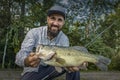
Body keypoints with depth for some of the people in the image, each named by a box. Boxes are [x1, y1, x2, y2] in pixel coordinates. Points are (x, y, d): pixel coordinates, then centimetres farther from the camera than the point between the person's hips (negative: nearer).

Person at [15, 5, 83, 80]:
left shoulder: (64, 39, -8)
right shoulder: (34, 33, -16)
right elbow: (20, 56, -26)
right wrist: (27, 61, -51)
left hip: (51, 68, 3)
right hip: (34, 70, -2)